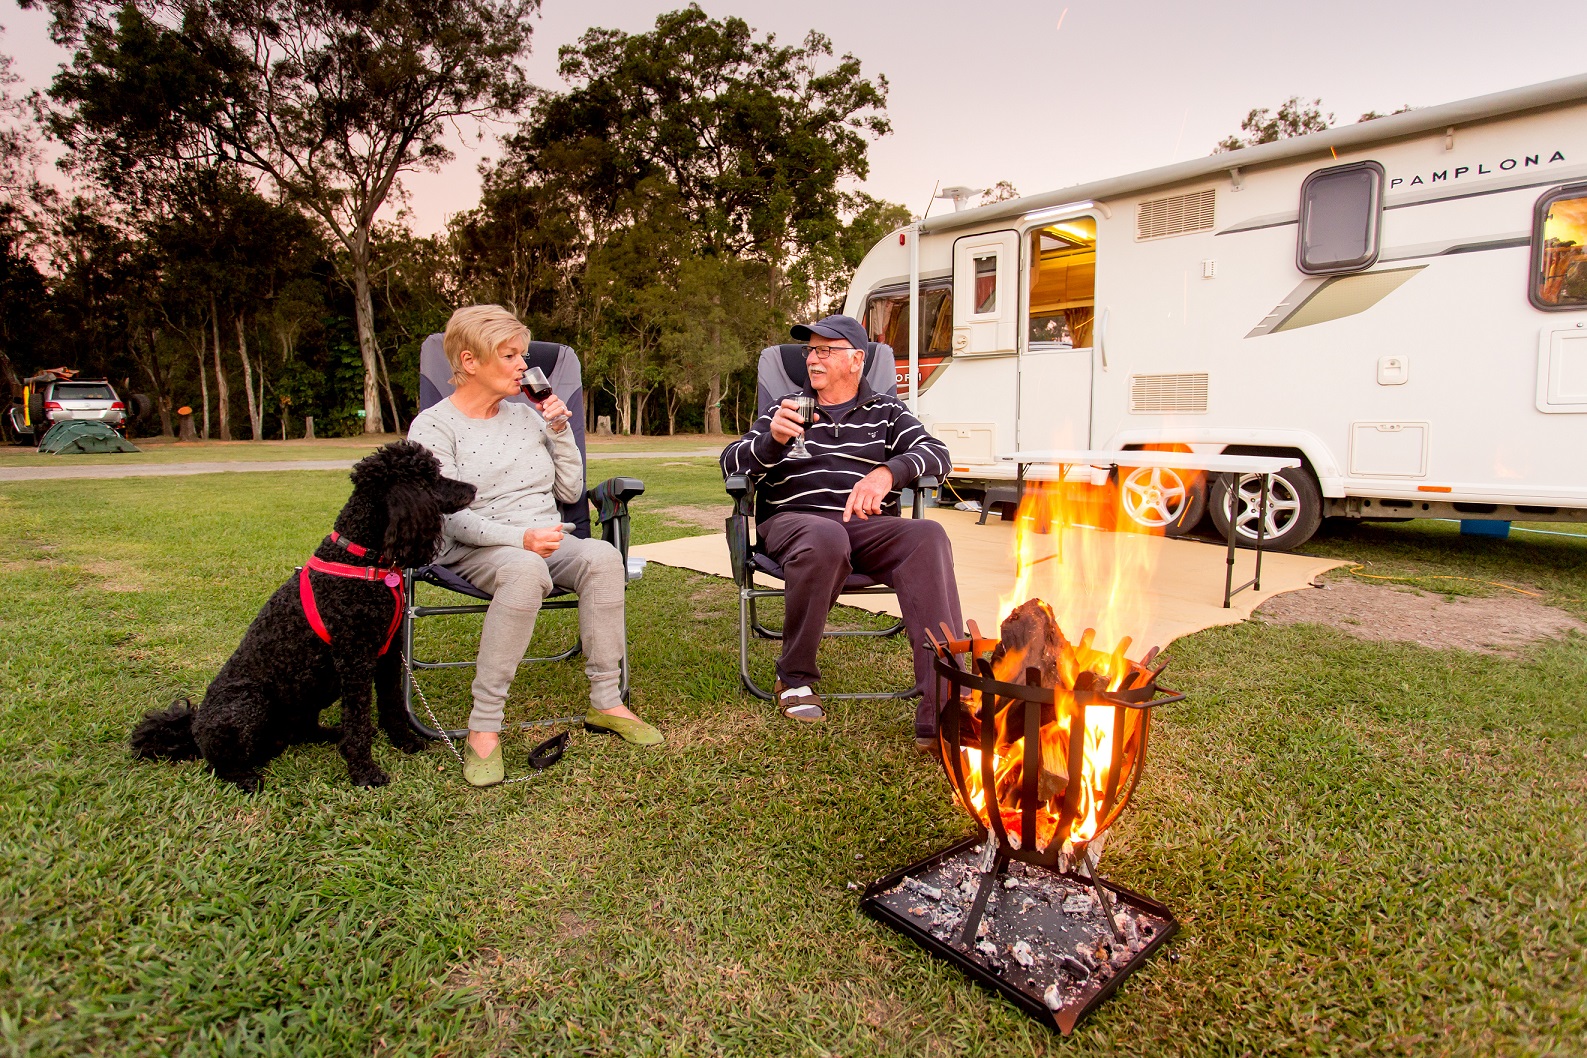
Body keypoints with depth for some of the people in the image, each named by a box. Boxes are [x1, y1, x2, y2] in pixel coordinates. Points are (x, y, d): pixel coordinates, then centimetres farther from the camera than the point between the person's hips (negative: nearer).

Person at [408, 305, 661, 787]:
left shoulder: (525, 415, 14)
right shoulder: (433, 426, 0)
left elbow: (570, 492, 14)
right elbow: (452, 517, -12)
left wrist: (560, 431, 2)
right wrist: (520, 538, -28)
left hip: (546, 542, 4)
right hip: (472, 550, -4)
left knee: (602, 555, -29)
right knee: (525, 568, -39)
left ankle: (606, 702, -23)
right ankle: (484, 726, -31)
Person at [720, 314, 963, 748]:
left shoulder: (885, 410, 19)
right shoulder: (788, 408, 21)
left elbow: (937, 454, 3)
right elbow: (730, 463, 11)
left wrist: (888, 472, -18)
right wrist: (773, 440, -11)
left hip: (867, 526, 1)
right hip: (792, 519, -1)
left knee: (929, 537, -31)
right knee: (825, 538, -39)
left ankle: (942, 711, -38)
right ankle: (794, 678, -16)